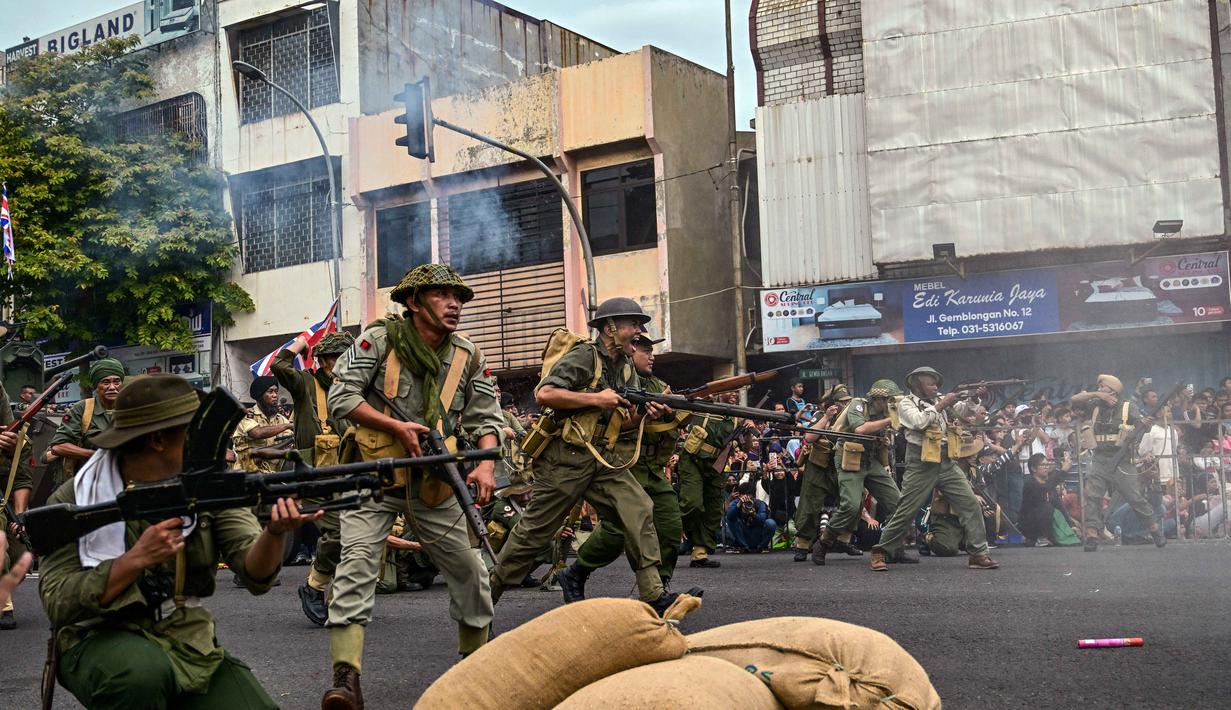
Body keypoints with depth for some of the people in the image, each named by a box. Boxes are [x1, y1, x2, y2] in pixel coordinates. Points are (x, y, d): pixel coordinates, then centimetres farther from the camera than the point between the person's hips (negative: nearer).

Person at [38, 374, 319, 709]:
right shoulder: (74, 499, -10)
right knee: (145, 671, -37)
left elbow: (255, 574, -12)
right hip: (102, 639, -3)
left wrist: (274, 533, -34)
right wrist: (136, 559, -28)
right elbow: (58, 604, -16)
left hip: (187, 640, 4)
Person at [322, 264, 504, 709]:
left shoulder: (468, 358, 3)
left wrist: (486, 464, -14)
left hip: (434, 485, 4)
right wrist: (396, 427, -18)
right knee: (357, 564, -17)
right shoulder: (379, 340, -8)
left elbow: (484, 419, 4)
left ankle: (476, 662, 29)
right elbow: (341, 397, -11)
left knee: (470, 573, 8)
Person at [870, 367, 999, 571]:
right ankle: (881, 551, 8)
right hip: (921, 465, -6)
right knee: (906, 511, -4)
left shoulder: (938, 401, 16)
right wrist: (941, 406, -13)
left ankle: (978, 554, 0)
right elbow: (918, 422, -19)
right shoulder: (906, 403, -1)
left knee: (971, 504, -3)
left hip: (947, 464, 6)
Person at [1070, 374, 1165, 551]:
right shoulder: (1094, 406, 12)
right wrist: (1095, 395, -11)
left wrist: (1145, 423, -32)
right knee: (1092, 496, -11)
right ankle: (1091, 537, -12)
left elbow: (1143, 427, -7)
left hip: (1121, 460, -3)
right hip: (1099, 460, 3)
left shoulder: (1128, 408, 4)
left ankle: (1156, 532, 15)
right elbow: (1074, 400, 1)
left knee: (1135, 498, -1)